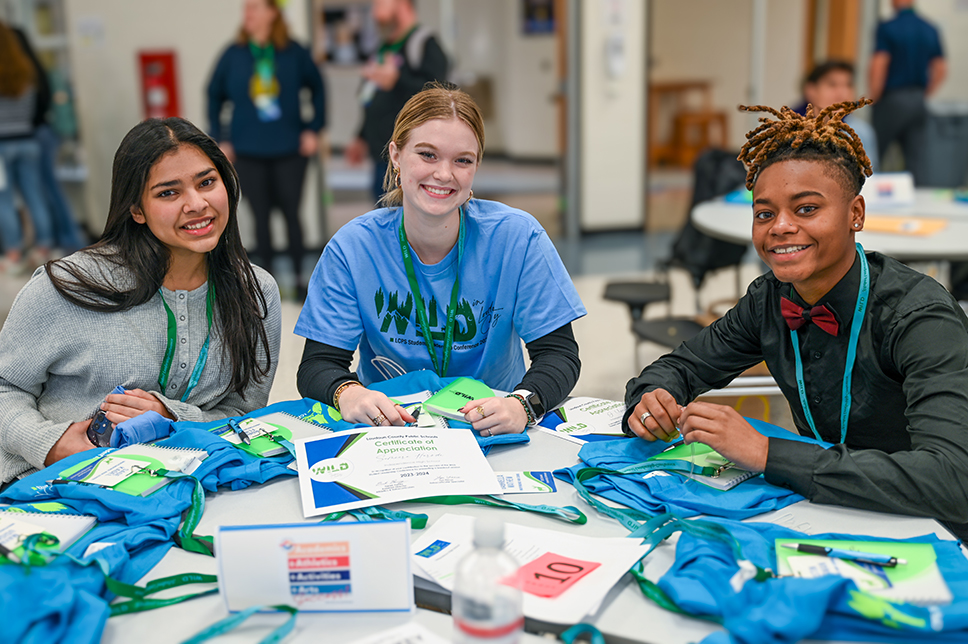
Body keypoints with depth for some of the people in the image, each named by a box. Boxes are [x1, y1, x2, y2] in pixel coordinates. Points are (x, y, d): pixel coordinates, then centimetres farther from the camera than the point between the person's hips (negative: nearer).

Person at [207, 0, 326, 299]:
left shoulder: (293, 52, -4)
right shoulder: (233, 55, -1)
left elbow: (317, 87, 8)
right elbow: (214, 96, 9)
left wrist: (314, 129, 2)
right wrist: (219, 139, 4)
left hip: (289, 151, -1)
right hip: (248, 153, 1)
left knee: (291, 214, 5)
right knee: (261, 217, 9)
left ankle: (299, 279, 20)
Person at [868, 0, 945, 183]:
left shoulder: (887, 28, -9)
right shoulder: (931, 30, 8)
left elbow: (878, 66, -15)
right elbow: (941, 70, 8)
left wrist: (873, 98, -4)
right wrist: (923, 94, 16)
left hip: (892, 99, -5)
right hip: (919, 102, 5)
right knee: (915, 159, 5)